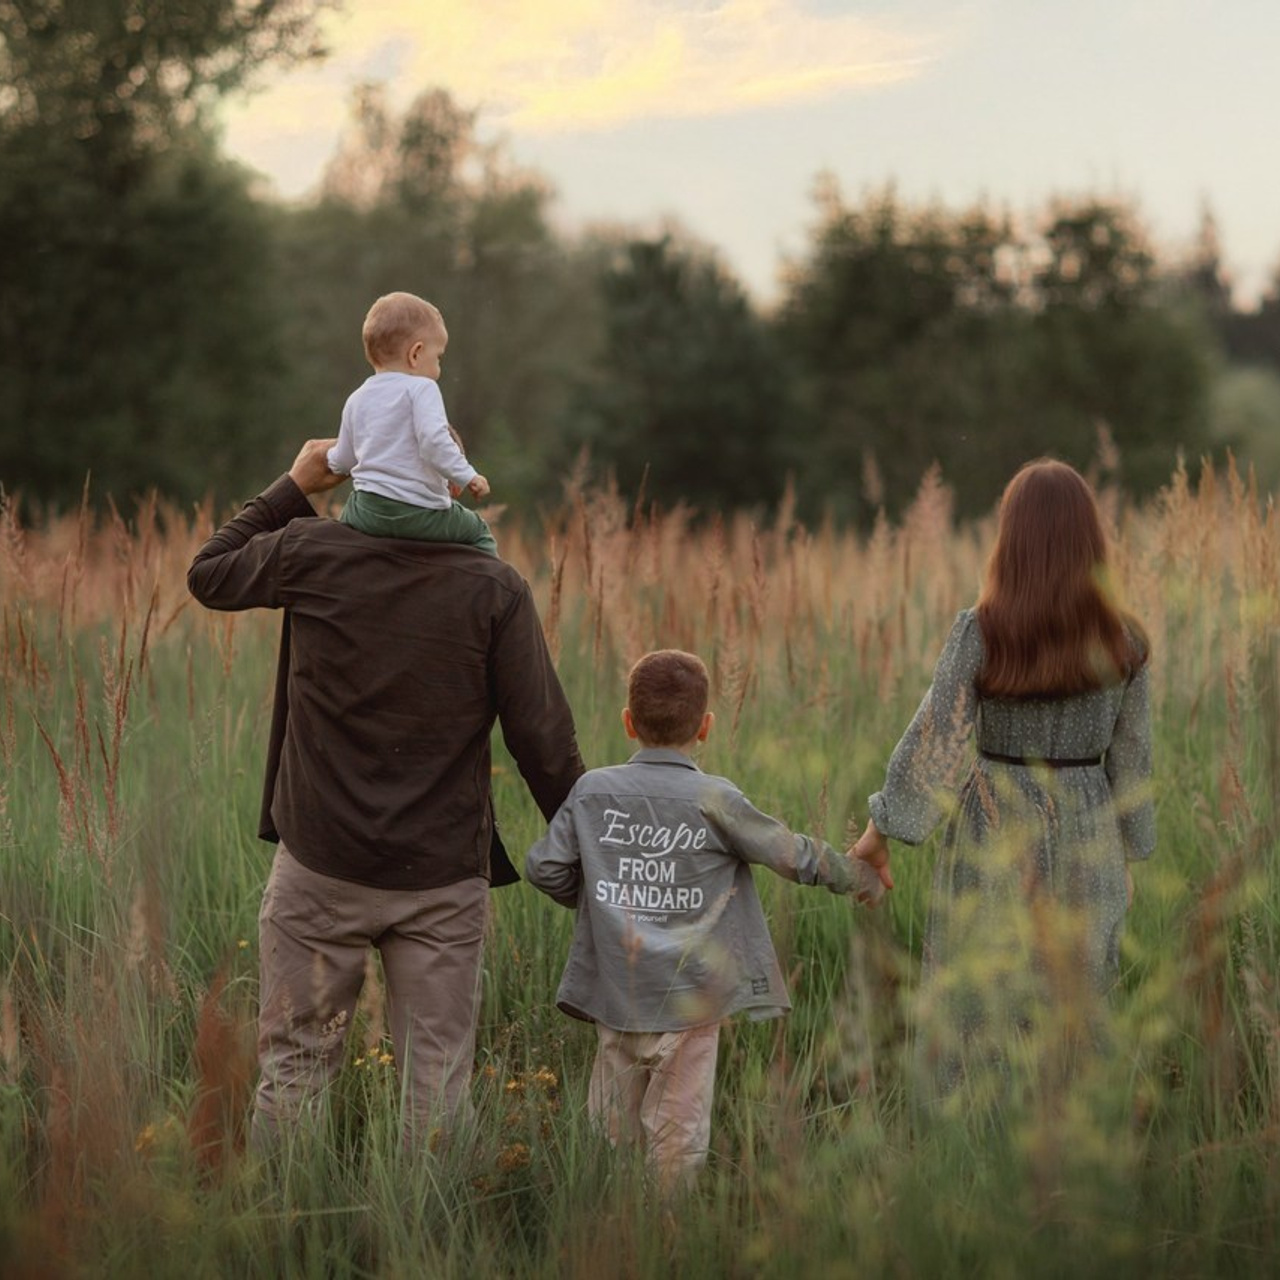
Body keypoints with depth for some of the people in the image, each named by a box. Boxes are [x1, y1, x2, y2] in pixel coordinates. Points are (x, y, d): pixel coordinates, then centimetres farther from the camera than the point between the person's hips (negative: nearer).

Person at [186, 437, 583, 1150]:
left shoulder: (311, 555, -6)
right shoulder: (496, 589, -7)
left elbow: (208, 575, 14)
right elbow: (544, 742, -7)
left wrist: (293, 489, 16)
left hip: (320, 866, 0)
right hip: (444, 877, 0)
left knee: (295, 1065, 12)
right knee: (439, 1083, 7)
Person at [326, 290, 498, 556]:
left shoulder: (357, 399, 13)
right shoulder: (421, 388, -6)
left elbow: (342, 461, 21)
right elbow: (433, 440, -22)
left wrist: (331, 457, 44)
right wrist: (467, 476, -16)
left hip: (368, 511, 5)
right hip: (423, 513, -5)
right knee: (478, 531, 16)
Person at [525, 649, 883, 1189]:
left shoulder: (591, 790, 0)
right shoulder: (713, 799, -9)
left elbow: (544, 868, 2)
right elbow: (794, 856, -2)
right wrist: (862, 877, 15)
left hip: (614, 998, 3)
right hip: (689, 1002, -3)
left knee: (610, 1129, 14)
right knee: (677, 1134, 4)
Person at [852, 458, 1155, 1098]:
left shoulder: (979, 633, -13)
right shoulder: (1122, 643, -4)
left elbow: (934, 741, -14)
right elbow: (1131, 763, 3)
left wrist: (881, 829, -4)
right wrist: (1127, 858, 15)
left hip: (993, 842, -2)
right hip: (1085, 840, 3)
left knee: (977, 1022, 10)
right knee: (1070, 1020, 15)